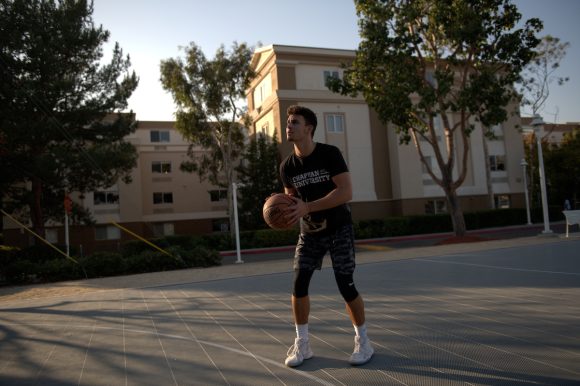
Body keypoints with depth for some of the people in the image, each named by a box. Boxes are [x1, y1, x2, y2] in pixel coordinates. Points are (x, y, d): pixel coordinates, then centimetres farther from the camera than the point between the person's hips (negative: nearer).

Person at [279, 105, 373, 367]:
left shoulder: (330, 154, -18)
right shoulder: (287, 166, -4)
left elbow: (346, 192, -26)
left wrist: (307, 207, -32)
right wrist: (285, 211, -17)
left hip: (339, 228, -4)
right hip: (310, 232, 4)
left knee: (346, 285, -7)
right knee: (299, 284, -5)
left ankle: (362, 341, 14)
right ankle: (302, 344, 11)